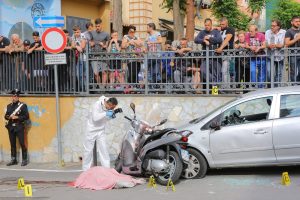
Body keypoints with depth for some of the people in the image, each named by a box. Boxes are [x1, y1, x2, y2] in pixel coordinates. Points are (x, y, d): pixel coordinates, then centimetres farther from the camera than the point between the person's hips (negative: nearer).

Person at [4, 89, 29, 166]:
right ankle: (13, 160, 14)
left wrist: (17, 117, -15)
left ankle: (24, 160, 1)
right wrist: (9, 117, -7)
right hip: (11, 127, 5)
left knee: (22, 143, -5)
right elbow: (5, 116, 16)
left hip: (19, 127, -5)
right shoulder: (9, 106, 13)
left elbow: (26, 116, -6)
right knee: (12, 144, 8)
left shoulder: (23, 105, -2)